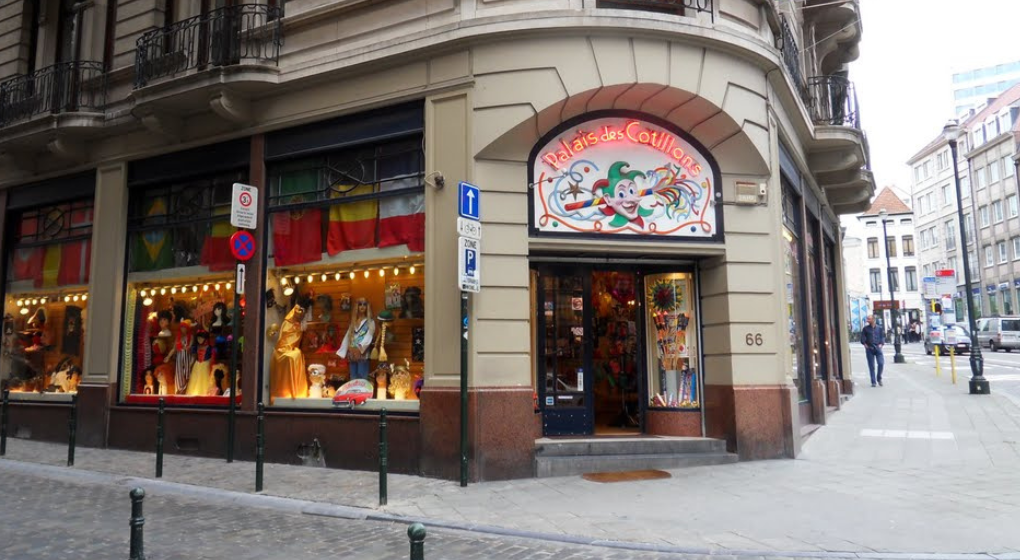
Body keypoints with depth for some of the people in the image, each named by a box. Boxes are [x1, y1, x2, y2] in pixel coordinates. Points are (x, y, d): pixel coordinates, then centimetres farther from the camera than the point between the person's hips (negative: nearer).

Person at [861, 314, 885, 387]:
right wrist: (865, 344, -6)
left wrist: (881, 343, 0)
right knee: (871, 366, 1)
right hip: (869, 349, -1)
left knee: (881, 363, -10)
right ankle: (873, 382, 8)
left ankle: (879, 378, 14)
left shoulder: (879, 328, 8)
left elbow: (882, 336, 13)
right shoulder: (865, 328, 5)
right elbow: (862, 337, 6)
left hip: (877, 348, 1)